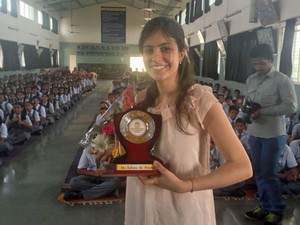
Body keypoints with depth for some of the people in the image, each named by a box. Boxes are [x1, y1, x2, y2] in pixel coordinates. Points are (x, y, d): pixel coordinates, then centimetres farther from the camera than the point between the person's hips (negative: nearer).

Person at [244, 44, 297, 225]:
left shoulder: (282, 80, -11)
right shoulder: (250, 80, 9)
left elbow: (291, 107, -16)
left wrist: (263, 111, -20)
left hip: (273, 134, -6)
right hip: (254, 133, 6)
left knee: (269, 174, 3)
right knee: (259, 172, 14)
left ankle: (277, 210, 23)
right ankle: (265, 207, 32)